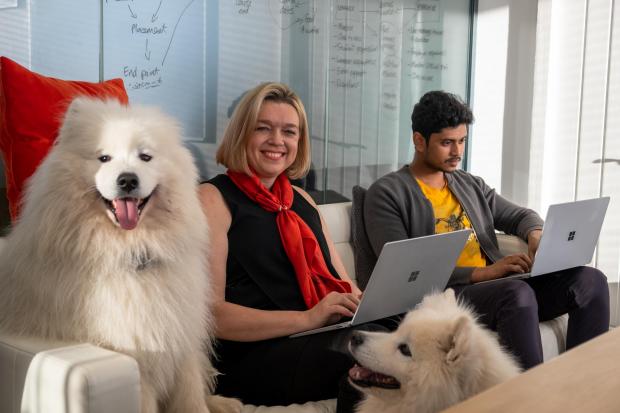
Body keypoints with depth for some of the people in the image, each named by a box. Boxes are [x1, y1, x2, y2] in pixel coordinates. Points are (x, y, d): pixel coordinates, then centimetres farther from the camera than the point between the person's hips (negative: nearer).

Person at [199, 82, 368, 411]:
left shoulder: (301, 200, 23)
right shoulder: (213, 199, 1)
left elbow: (341, 282, 20)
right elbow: (210, 313, -9)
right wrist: (307, 319, -19)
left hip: (323, 339, 6)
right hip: (254, 353, -6)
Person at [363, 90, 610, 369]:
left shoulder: (471, 185, 21)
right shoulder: (386, 194, 0)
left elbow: (521, 216, 28)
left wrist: (536, 234, 0)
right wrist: (481, 273, -19)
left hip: (497, 287, 7)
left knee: (590, 280, -14)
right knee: (518, 292, -36)